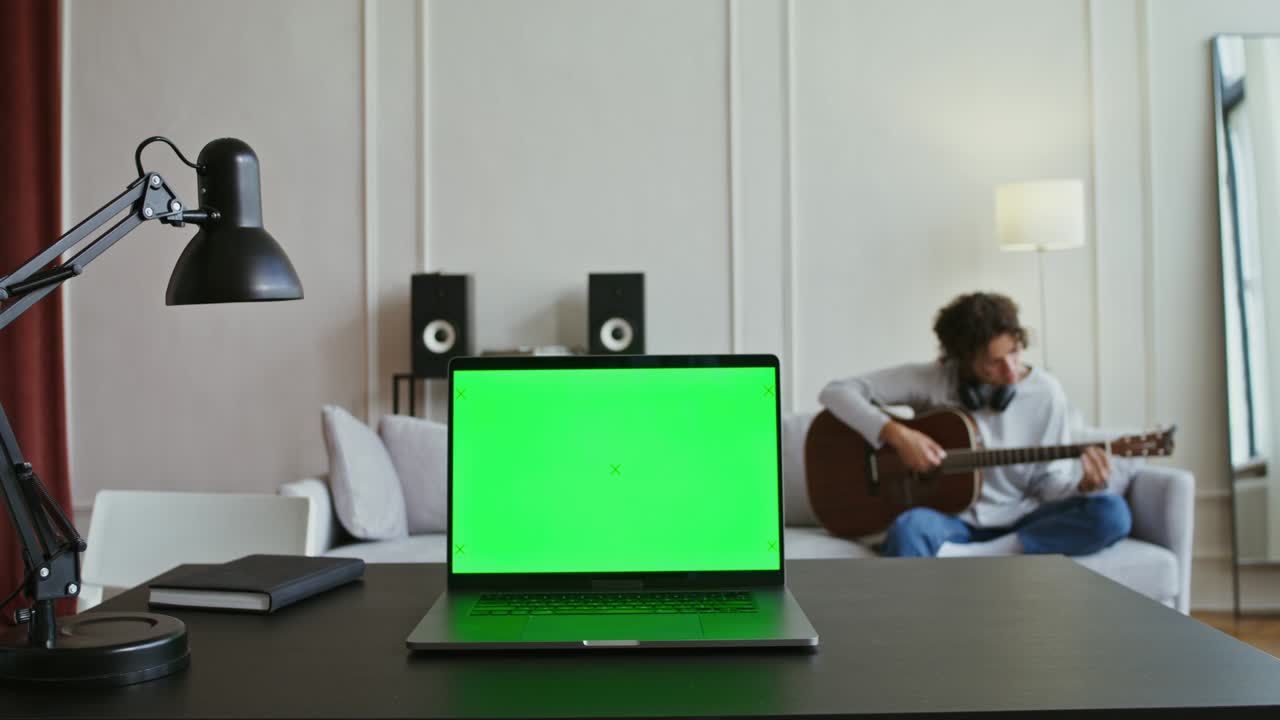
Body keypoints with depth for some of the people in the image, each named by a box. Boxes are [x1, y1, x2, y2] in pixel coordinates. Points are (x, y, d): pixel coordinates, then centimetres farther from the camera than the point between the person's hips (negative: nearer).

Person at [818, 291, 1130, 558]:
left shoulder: (1046, 393, 0)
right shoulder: (932, 380, -5)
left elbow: (1048, 483, 5)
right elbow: (836, 392, -8)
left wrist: (1085, 484, -17)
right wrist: (897, 434, -19)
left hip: (1018, 525, 3)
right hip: (951, 522, -3)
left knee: (1111, 513, -25)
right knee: (909, 529, -37)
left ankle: (963, 557, -29)